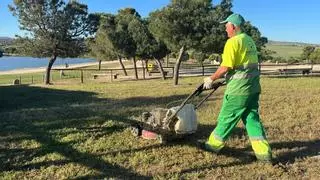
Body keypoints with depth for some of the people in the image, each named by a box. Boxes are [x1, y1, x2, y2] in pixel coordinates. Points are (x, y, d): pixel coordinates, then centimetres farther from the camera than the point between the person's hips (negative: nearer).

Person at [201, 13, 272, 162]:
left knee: (226, 117, 4)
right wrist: (226, 77, 25)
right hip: (253, 87, 8)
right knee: (252, 118, 11)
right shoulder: (249, 40, 16)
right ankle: (263, 152, 10)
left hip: (238, 88, -8)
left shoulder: (233, 42, -12)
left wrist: (211, 79, -4)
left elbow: (226, 67, -17)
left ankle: (214, 144, 19)